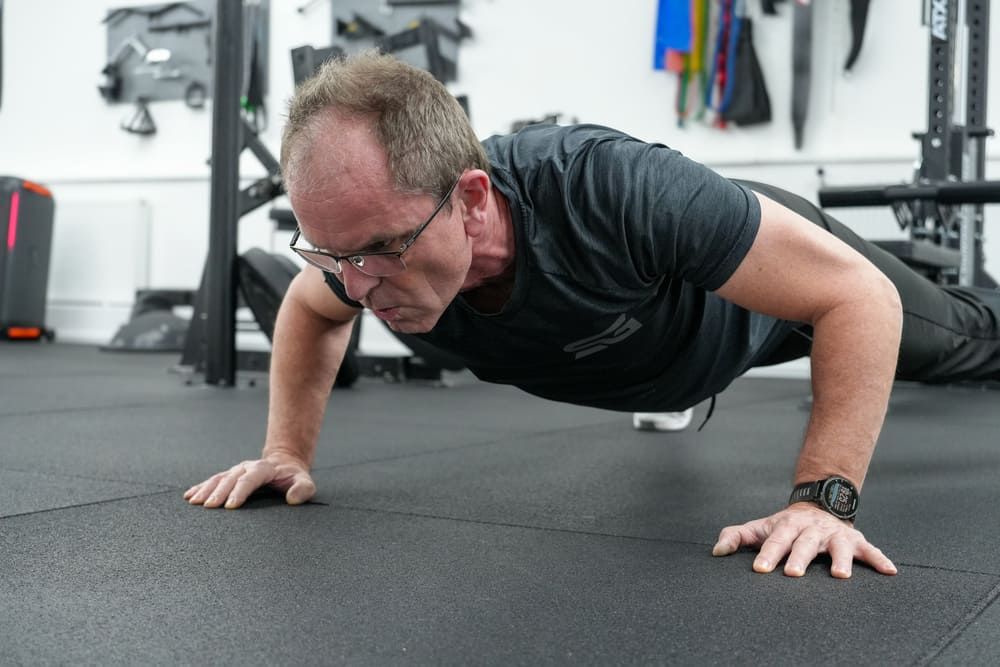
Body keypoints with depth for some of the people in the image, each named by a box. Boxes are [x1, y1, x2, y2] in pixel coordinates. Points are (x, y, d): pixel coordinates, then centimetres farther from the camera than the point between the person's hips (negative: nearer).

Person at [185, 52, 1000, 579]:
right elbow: (309, 310, -8)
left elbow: (860, 295, -42)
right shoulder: (374, 229, -34)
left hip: (780, 263, -3)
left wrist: (825, 500, -47)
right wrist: (288, 452, -18)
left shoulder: (620, 194, -51)